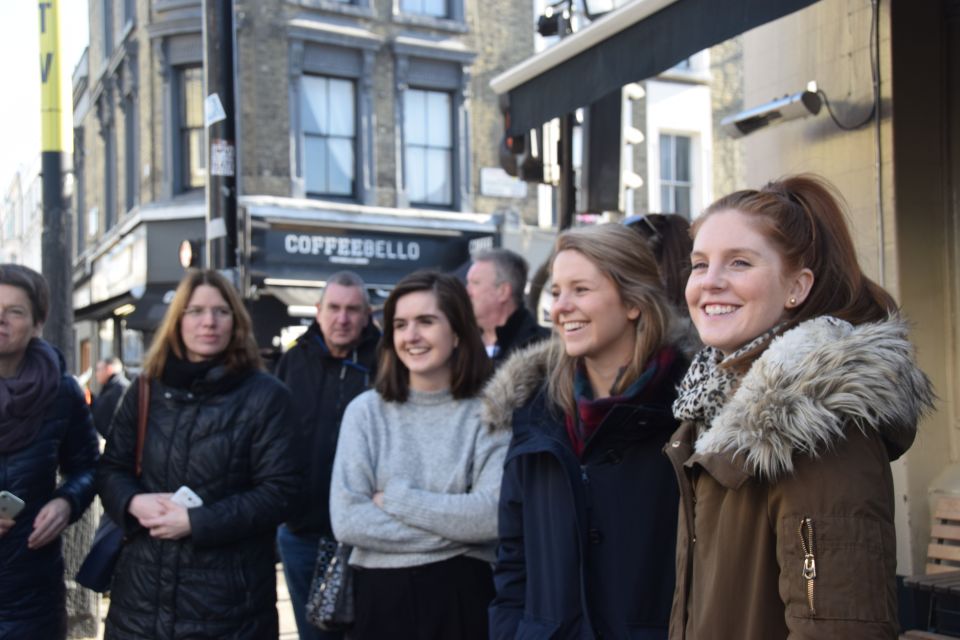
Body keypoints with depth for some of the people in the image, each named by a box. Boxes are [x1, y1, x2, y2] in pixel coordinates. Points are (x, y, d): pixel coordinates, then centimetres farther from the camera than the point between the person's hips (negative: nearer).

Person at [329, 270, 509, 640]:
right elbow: (346, 521, -10)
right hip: (380, 597, 1)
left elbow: (493, 516, -15)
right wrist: (457, 526, -14)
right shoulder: (366, 410, 0)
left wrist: (393, 498, -11)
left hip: (463, 597, -1)